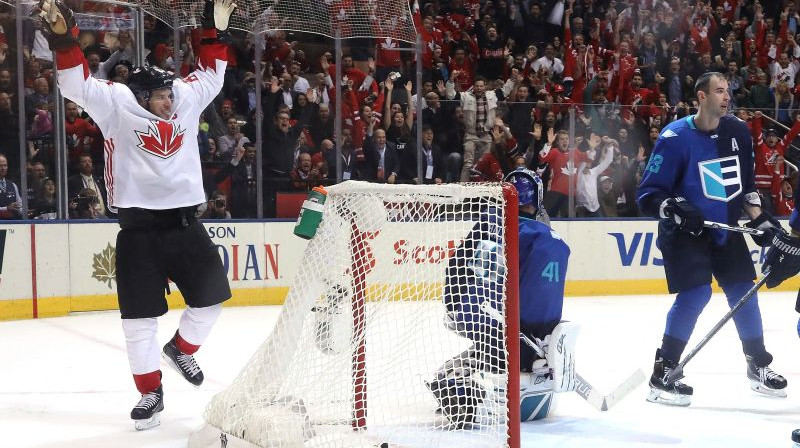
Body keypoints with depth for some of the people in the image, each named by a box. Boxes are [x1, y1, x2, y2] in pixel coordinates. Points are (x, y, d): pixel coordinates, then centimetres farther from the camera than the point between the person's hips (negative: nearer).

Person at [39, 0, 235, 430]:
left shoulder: (186, 99, 6)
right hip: (139, 229, -4)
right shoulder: (117, 105, -6)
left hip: (184, 221, 4)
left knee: (212, 295, 10)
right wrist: (62, 37, -28)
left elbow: (211, 74, 21)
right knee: (140, 317, -1)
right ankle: (150, 392, 12)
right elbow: (77, 84, -16)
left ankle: (181, 348, 36)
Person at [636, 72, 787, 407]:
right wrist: (674, 207, -34)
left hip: (725, 227, 6)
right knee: (696, 293, -18)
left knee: (742, 291, 7)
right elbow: (647, 194, -17)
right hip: (684, 231, -6)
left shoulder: (738, 131, 1)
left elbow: (745, 183, 15)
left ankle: (758, 366, 26)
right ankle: (662, 374, -11)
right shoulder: (675, 137, -18)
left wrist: (760, 219, 7)